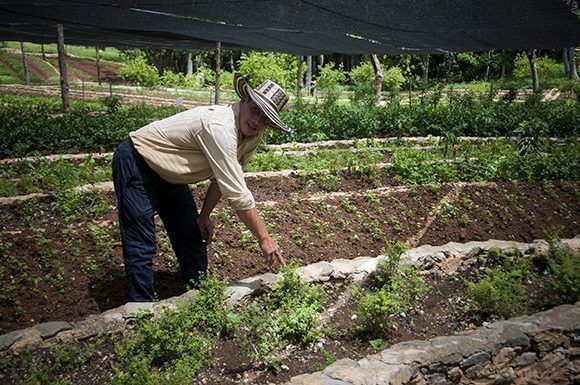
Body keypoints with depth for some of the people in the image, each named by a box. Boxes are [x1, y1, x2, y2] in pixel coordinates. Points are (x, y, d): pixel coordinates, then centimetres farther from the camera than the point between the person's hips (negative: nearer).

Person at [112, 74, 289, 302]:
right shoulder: (220, 128, -35)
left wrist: (204, 215, 1)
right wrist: (264, 238, -27)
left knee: (193, 237, 10)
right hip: (136, 164, -9)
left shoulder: (253, 134, -6)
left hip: (169, 175, 9)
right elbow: (237, 194, -34)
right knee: (141, 246, -8)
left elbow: (223, 178, 6)